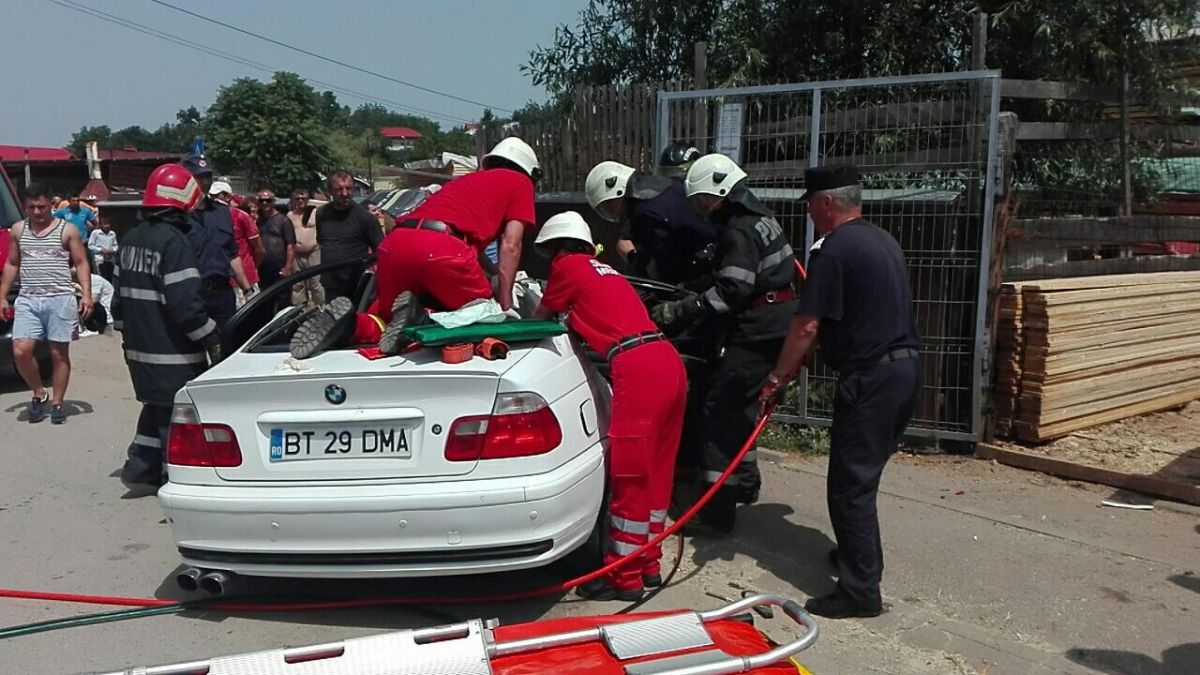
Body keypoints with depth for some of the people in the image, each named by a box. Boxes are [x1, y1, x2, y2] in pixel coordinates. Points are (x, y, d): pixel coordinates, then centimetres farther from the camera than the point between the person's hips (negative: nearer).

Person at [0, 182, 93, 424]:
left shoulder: (67, 230, 2)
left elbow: (81, 263, 2)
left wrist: (86, 294, -10)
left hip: (61, 299, -3)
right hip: (27, 299, 3)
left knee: (59, 353, 2)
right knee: (20, 351, -8)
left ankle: (58, 403, 13)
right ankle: (39, 394, 14)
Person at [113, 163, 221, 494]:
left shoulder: (132, 239, 12)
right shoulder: (175, 242, -18)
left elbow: (121, 293, 19)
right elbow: (186, 303, -23)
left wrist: (127, 331, 29)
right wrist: (212, 339, -13)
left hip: (138, 348, 9)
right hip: (172, 354, -9)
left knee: (156, 408, 21)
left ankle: (140, 470, 27)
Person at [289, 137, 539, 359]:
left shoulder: (465, 180, 39)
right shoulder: (521, 182, 20)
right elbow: (510, 246, 10)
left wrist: (495, 273, 61)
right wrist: (505, 304, 11)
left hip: (394, 242, 7)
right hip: (441, 248, -6)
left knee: (384, 318, 23)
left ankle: (352, 324, -10)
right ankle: (421, 316, -14)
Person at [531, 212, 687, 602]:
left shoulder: (567, 266, 6)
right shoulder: (603, 270, 27)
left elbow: (540, 318, 19)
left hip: (637, 367, -9)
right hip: (669, 360, 9)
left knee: (629, 476, -1)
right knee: (655, 472, 15)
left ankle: (625, 578, 8)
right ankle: (649, 566, 27)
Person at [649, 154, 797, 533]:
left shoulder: (739, 230, -16)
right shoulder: (756, 217, 16)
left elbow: (732, 291, -25)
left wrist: (680, 310, -23)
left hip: (758, 330, -10)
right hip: (775, 324, 10)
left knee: (719, 412, -10)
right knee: (739, 406, 21)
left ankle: (717, 509, -10)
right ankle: (744, 483, 36)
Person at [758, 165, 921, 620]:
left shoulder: (833, 250, -13)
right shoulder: (884, 241, 16)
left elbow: (807, 326, -16)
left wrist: (778, 378, -4)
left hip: (870, 376, -10)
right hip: (907, 365, 10)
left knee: (850, 484, -3)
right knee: (863, 474, 22)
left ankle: (860, 591, 1)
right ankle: (857, 554, 36)